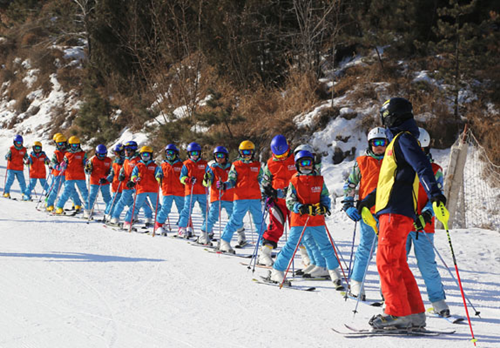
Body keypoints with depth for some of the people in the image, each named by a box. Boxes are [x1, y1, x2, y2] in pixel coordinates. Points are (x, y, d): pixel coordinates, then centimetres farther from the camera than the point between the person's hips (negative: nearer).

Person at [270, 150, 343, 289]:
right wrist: (302, 208, -21)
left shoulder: (319, 180, 8)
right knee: (291, 246, -2)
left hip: (317, 220, 2)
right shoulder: (294, 181, 2)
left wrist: (324, 207, -12)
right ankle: (277, 271, 10)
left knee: (325, 246, 4)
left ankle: (335, 274, 15)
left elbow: (325, 197, 10)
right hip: (299, 220, -2)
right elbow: (290, 201, -4)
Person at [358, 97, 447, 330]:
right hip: (394, 210, 10)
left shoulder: (404, 139, -7)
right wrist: (369, 199, 43)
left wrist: (434, 192, -39)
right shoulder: (398, 140, 24)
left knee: (386, 261, -10)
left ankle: (397, 313, -11)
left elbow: (422, 166, -24)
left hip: (396, 211, -10)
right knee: (397, 263, 11)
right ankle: (414, 314, 11)